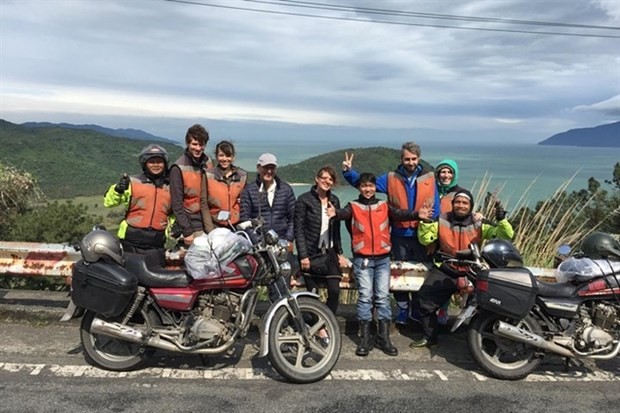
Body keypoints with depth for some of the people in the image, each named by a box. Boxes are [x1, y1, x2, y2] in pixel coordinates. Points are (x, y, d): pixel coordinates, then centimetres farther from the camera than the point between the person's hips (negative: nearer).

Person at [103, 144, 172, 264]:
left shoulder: (170, 187, 13)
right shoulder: (133, 183, 3)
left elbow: (174, 211, 29)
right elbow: (109, 202, -3)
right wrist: (118, 189, -22)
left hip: (156, 244, 3)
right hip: (132, 241, -2)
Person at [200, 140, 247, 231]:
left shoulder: (242, 175, 5)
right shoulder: (208, 175, -2)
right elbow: (203, 203, -3)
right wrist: (210, 229, -9)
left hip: (236, 225, 2)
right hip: (216, 225, -2)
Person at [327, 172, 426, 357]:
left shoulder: (384, 206, 10)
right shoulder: (353, 206, 4)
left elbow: (399, 214, -7)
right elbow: (344, 213, -17)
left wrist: (417, 214, -28)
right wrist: (335, 213, -42)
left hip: (383, 258, 2)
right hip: (362, 258, -2)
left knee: (383, 297, 3)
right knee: (365, 297, -2)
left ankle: (384, 337, 10)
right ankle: (366, 337, 5)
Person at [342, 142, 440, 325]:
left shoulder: (429, 178, 1)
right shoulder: (391, 178, 2)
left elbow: (435, 208, 0)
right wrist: (349, 171, -11)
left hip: (422, 235, 0)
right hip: (400, 235, 1)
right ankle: (403, 308, 26)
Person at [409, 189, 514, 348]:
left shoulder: (479, 224, -4)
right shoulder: (442, 220, 0)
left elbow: (506, 235, -9)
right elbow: (425, 240, -1)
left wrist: (501, 219, -28)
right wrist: (425, 223, -18)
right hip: (446, 270, 1)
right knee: (424, 300, -2)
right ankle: (430, 337, 18)